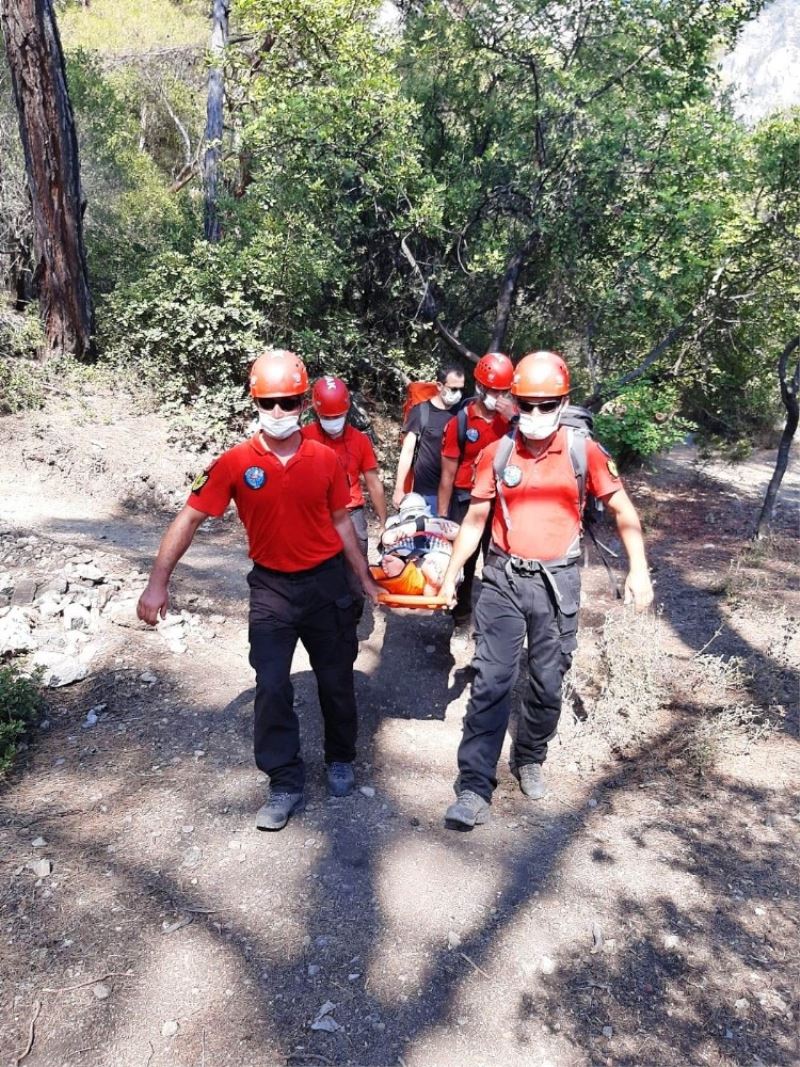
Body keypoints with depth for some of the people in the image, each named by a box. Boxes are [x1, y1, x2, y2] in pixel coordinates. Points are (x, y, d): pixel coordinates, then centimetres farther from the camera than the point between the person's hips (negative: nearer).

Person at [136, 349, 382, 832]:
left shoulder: (326, 459, -6)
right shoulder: (236, 462, -10)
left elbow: (341, 521, 5)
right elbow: (190, 518, -9)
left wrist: (365, 578, 10)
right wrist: (159, 582, -15)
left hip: (327, 581, 1)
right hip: (271, 587, -1)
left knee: (337, 681, 14)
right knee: (272, 689, -1)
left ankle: (341, 759, 38)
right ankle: (286, 784, 16)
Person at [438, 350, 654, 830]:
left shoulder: (585, 452, -4)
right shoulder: (497, 454, 0)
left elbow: (624, 511, 2)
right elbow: (475, 519, 6)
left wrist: (639, 570, -6)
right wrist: (451, 575, 5)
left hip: (558, 582, 0)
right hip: (504, 579, 0)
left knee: (548, 684, 11)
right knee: (491, 681, -4)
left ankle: (530, 759, 35)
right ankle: (475, 787, 2)